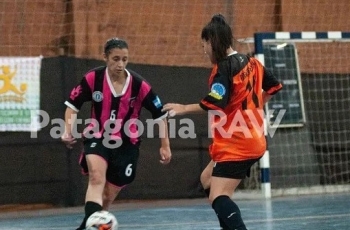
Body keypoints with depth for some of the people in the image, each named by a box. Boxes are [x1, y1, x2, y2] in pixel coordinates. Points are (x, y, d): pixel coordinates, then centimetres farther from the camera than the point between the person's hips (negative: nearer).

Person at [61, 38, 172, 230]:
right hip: (97, 138, -1)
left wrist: (165, 146, 1)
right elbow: (73, 104, 2)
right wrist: (68, 131, -11)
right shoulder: (93, 78, -12)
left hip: (126, 144, 1)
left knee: (108, 196, 6)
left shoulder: (139, 85, -14)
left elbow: (160, 114, -1)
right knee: (97, 179, -29)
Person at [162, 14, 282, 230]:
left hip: (235, 145, -10)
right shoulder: (250, 62, 9)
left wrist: (184, 108, -18)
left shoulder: (224, 67, -16)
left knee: (218, 197, -17)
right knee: (207, 179, 25)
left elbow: (216, 103, -28)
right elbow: (273, 86, 22)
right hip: (251, 141, 10)